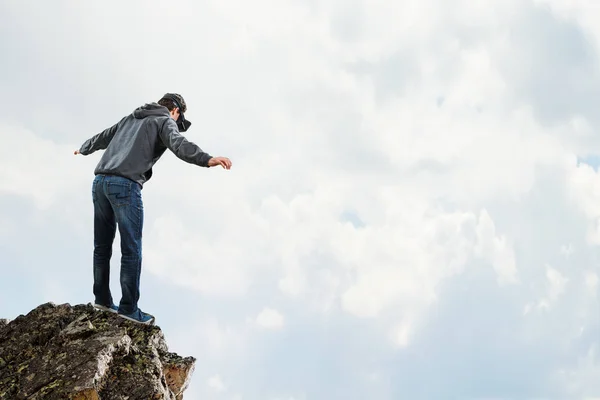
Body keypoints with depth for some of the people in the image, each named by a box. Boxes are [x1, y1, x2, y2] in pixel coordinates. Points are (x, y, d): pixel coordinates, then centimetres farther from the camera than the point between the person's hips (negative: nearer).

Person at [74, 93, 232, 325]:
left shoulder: (130, 118, 29)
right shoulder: (166, 121, 8)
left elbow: (102, 137, 43)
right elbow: (178, 144, -14)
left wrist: (83, 149, 63)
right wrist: (207, 160, -30)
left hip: (100, 181, 8)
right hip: (125, 185, -8)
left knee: (102, 247, 16)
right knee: (131, 251, -3)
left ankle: (101, 299, 23)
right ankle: (128, 308, -2)